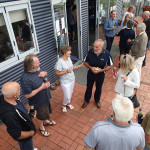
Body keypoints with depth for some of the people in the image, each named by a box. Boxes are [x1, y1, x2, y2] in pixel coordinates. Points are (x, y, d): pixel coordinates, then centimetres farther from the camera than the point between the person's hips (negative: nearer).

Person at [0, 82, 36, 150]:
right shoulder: (10, 115, -46)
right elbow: (17, 135, -32)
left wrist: (27, 112, -5)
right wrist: (32, 133, -17)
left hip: (25, 126, 7)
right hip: (24, 137, -7)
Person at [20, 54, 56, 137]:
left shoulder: (38, 69, -14)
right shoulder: (25, 78, -35)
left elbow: (45, 73, 8)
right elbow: (27, 95, -29)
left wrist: (44, 73, -18)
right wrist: (41, 87, -31)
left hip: (46, 97, 7)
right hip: (38, 102, -7)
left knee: (46, 111, 31)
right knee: (41, 115, 20)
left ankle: (46, 121, 62)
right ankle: (41, 127, 50)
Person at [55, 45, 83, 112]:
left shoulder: (69, 58, -4)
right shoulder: (60, 62, -27)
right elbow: (57, 73, -21)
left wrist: (79, 66, 0)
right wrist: (66, 71, -30)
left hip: (72, 79, 7)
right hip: (65, 82, -7)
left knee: (70, 93, 24)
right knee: (67, 96, 4)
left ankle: (68, 103, 51)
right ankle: (64, 105, 36)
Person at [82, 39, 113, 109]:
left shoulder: (107, 54, -24)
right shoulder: (90, 52, -22)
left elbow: (110, 65, -11)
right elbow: (85, 62, -7)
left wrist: (101, 70, -26)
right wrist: (91, 67, -26)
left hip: (100, 75, 0)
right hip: (91, 73, 0)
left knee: (98, 88, 23)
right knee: (89, 88, 20)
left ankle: (97, 100, 52)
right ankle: (86, 100, 47)